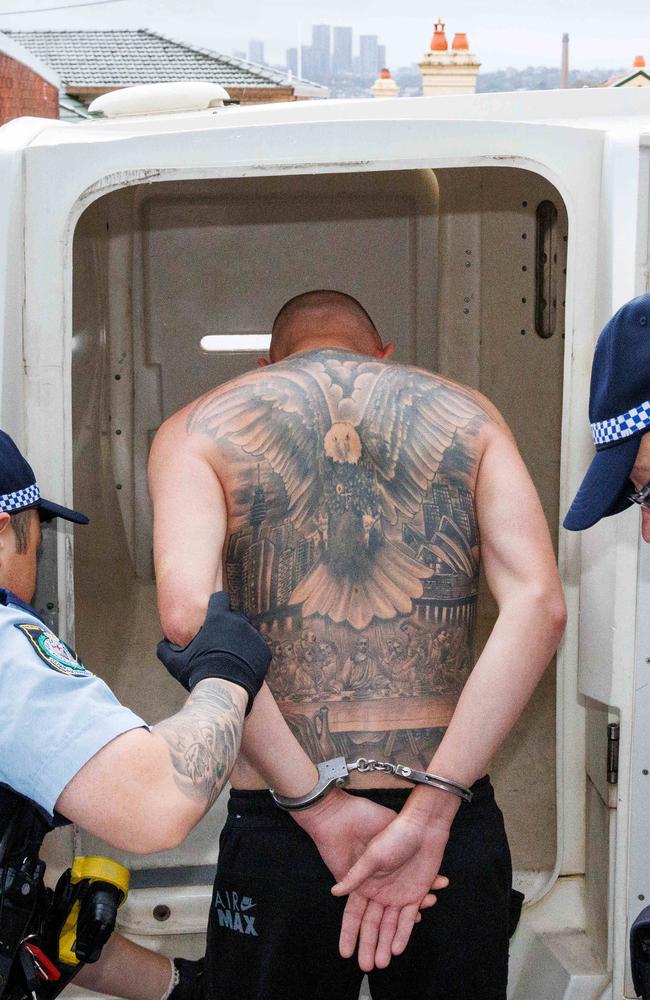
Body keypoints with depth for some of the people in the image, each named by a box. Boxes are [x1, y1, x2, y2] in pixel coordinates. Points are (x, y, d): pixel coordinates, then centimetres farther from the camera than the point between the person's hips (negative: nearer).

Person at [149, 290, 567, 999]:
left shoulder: (197, 428, 6)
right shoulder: (468, 414, 10)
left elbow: (188, 613, -14)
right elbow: (538, 606, -7)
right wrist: (431, 808, -12)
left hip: (277, 831, -1)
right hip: (456, 832, 2)